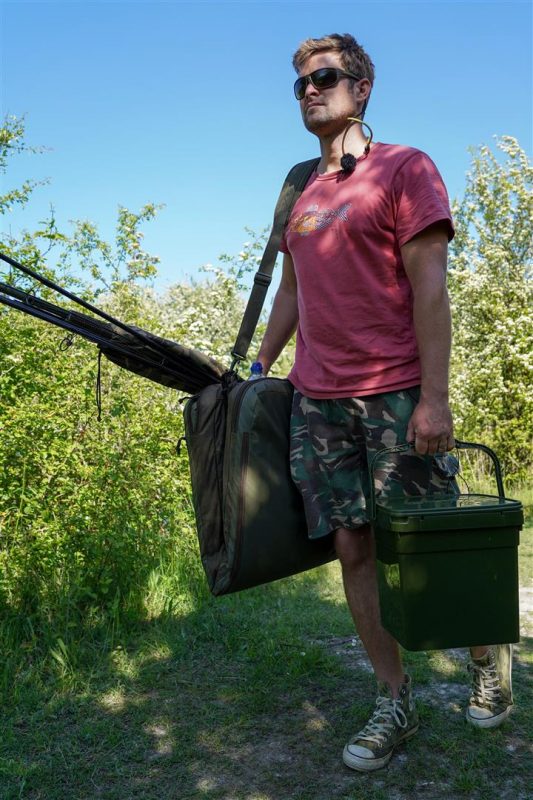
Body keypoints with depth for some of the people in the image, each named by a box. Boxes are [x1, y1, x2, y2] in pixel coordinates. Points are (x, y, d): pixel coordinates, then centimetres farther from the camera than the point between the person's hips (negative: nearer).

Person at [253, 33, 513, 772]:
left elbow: (429, 288, -9)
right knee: (353, 549, 5)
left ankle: (489, 654, 32)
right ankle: (395, 704, 19)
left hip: (395, 396, -5)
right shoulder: (303, 196, 17)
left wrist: (434, 397, -15)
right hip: (317, 402, 5)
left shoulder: (405, 168, -1)